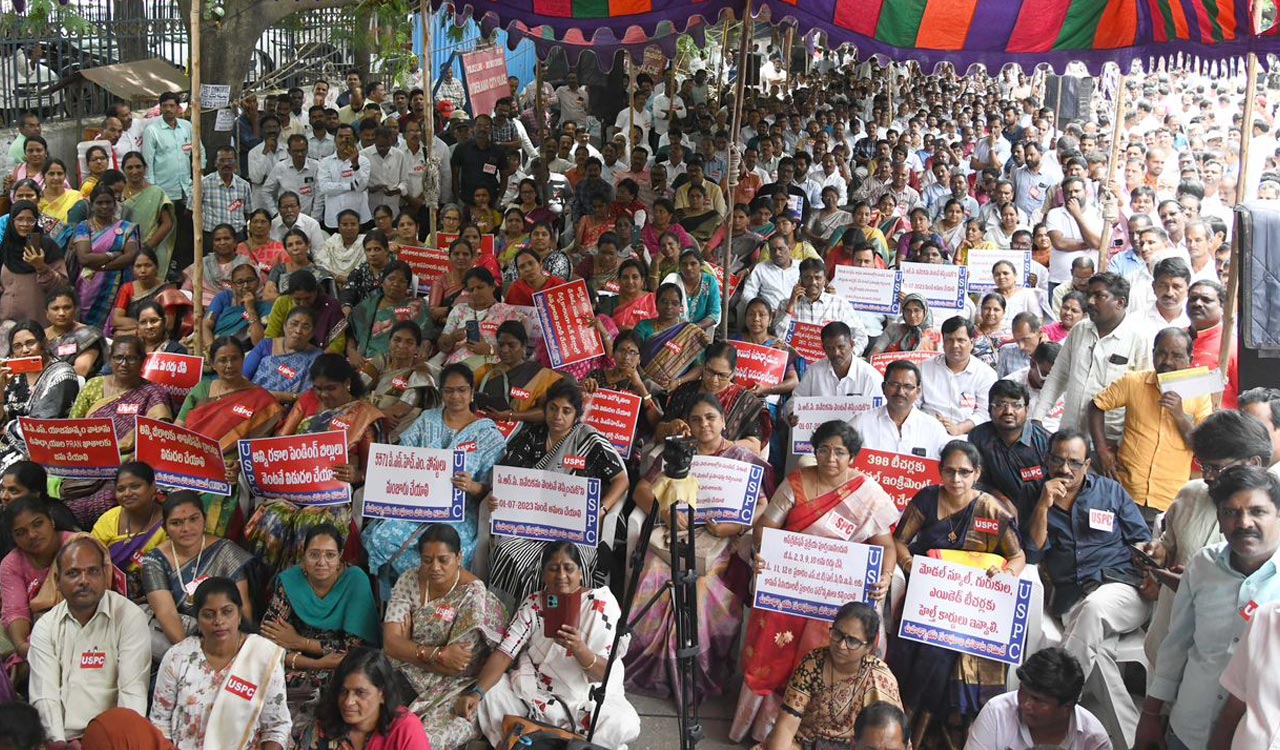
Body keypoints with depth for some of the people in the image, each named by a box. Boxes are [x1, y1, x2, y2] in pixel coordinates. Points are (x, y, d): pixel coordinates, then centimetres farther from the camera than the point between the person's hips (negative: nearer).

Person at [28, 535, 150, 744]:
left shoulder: (130, 618, 1)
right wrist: (58, 741, -13)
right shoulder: (45, 627, 11)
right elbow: (45, 696, 2)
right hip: (60, 739, 2)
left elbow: (133, 691, -6)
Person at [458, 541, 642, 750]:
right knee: (488, 696, -22)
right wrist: (476, 692, -29)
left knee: (622, 725, -34)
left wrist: (579, 648, -36)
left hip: (591, 695, -2)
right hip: (535, 691, 3)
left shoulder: (602, 603, -12)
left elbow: (605, 673, -15)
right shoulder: (533, 603, -2)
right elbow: (504, 653, -10)